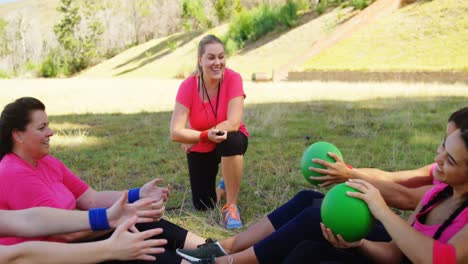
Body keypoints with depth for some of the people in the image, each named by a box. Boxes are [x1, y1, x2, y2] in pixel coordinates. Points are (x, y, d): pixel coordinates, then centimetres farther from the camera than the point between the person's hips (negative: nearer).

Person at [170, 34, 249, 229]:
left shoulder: (233, 79, -23)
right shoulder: (188, 86, -21)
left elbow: (234, 124, -30)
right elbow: (175, 133, -26)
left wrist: (192, 138, -24)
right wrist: (207, 136, -37)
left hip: (231, 141, -2)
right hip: (200, 149, 2)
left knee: (231, 140, -39)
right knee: (204, 207, 1)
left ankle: (231, 206, -22)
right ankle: (224, 183, 38)